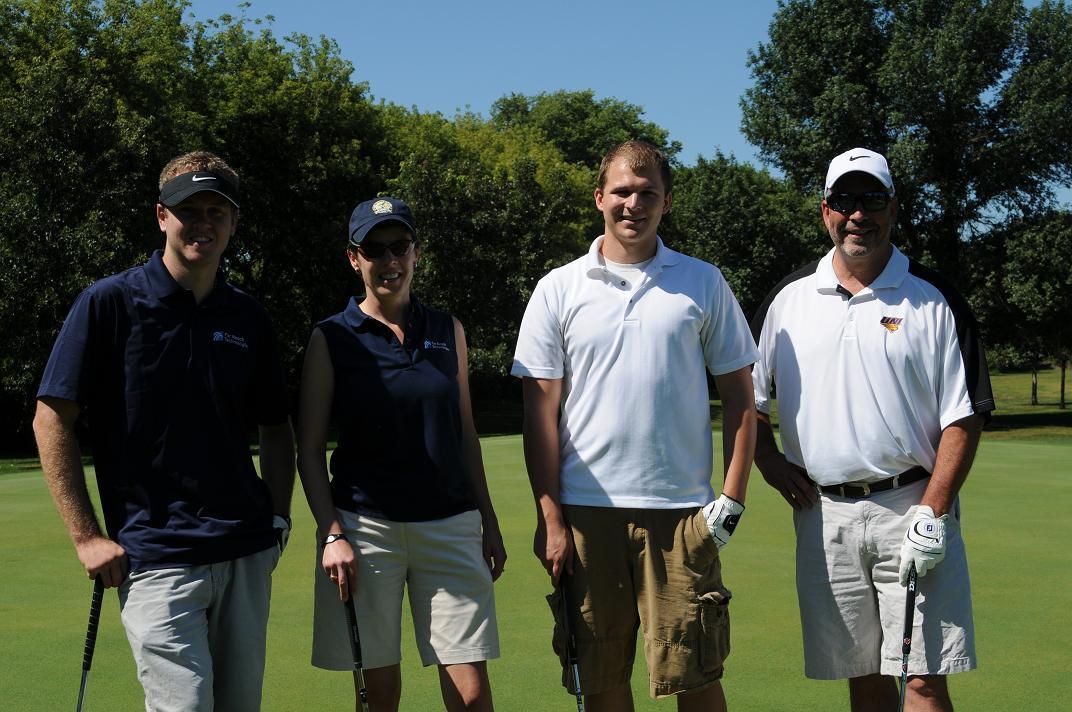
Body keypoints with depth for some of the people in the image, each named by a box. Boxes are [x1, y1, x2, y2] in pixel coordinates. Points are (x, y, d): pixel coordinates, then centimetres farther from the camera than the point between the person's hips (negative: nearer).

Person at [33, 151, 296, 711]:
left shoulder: (248, 319, 9)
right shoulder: (109, 303, -4)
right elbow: (52, 420, -4)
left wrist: (278, 517, 6)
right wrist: (86, 536, -8)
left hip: (246, 553, 5)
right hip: (155, 555, -5)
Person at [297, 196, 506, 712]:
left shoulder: (447, 331, 10)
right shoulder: (331, 338, 2)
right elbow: (309, 450, 1)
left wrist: (489, 522, 13)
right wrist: (331, 534, -10)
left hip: (450, 524, 2)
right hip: (365, 527, -2)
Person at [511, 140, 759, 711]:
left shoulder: (703, 283, 7)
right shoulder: (558, 290, 6)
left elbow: (738, 394, 9)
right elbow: (541, 410, 4)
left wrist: (733, 497, 0)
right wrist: (550, 518, -2)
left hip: (681, 510, 0)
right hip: (585, 510, 1)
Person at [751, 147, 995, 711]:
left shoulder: (933, 300, 1)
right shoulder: (789, 299, 10)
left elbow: (963, 416, -2)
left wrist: (931, 513, -11)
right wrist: (769, 462, 3)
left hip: (911, 508, -3)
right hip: (823, 513, 3)